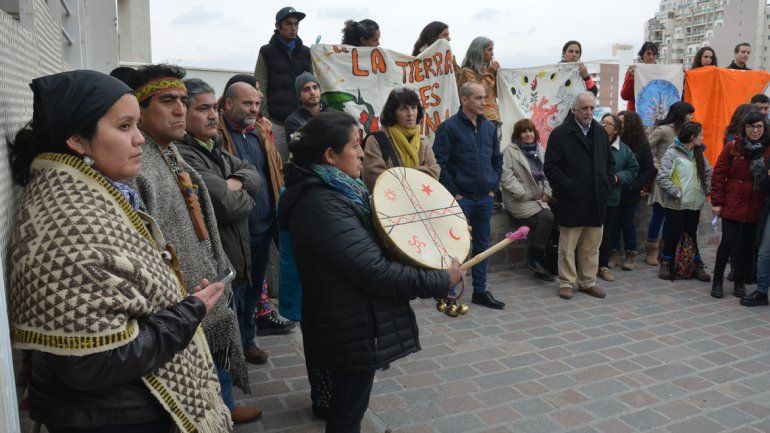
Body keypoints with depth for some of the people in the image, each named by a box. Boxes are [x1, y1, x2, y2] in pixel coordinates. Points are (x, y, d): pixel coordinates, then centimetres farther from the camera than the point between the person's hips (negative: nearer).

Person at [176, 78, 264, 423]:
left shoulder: (213, 148, 11)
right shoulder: (184, 156, -21)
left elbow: (254, 174, 7)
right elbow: (230, 206, -27)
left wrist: (236, 182, -14)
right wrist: (243, 197, -5)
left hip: (233, 261, 10)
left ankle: (221, 400, 41)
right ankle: (224, 407, 26)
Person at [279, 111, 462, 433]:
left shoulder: (334, 192, 6)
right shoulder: (322, 205, -27)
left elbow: (365, 245, 18)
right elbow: (376, 272, -30)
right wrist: (441, 281, -20)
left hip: (349, 321, 10)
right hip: (353, 330, -10)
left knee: (347, 404, 27)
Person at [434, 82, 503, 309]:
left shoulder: (490, 127, 10)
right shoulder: (449, 127, -9)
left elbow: (497, 159, 18)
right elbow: (439, 163, -13)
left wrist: (494, 186, 9)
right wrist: (454, 193, -13)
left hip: (485, 197, 6)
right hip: (460, 198, -6)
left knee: (482, 244, 13)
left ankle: (480, 291, 25)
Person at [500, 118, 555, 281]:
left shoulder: (540, 150, 16)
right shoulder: (510, 151, -3)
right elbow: (507, 177, -11)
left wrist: (547, 193, 1)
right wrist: (525, 195, -14)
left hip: (539, 199, 6)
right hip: (519, 201, -5)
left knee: (549, 221, -21)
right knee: (547, 218, -26)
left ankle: (545, 261, -5)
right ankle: (534, 257, -10)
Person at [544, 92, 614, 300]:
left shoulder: (601, 133, 13)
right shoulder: (560, 134, -6)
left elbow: (609, 162, 21)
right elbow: (551, 167, -10)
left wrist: (608, 185, 7)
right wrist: (567, 188, -14)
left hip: (596, 201, 6)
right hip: (571, 201, -6)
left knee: (592, 246, 12)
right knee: (567, 246, 3)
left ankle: (588, 282, 23)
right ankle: (566, 283, 14)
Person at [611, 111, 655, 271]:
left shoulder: (642, 144, -3)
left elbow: (649, 170, -1)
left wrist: (635, 185, -10)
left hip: (630, 193, -1)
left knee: (628, 223, 6)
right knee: (613, 223, 4)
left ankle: (631, 256, 19)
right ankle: (615, 254, 16)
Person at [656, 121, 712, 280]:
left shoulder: (698, 153, 10)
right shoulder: (673, 153, -10)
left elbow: (708, 173, 21)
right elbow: (661, 178, -17)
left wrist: (706, 190, 8)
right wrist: (677, 193, -16)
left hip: (695, 205, 6)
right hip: (676, 205, -6)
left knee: (692, 235, 13)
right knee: (673, 235, 3)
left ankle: (696, 265, 21)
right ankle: (666, 264, 17)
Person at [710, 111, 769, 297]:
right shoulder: (732, 146, -3)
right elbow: (719, 174, -3)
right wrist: (716, 202, -7)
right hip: (733, 204, -3)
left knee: (748, 244, 9)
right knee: (728, 241, -4)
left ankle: (740, 282, 23)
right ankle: (717, 281, 11)